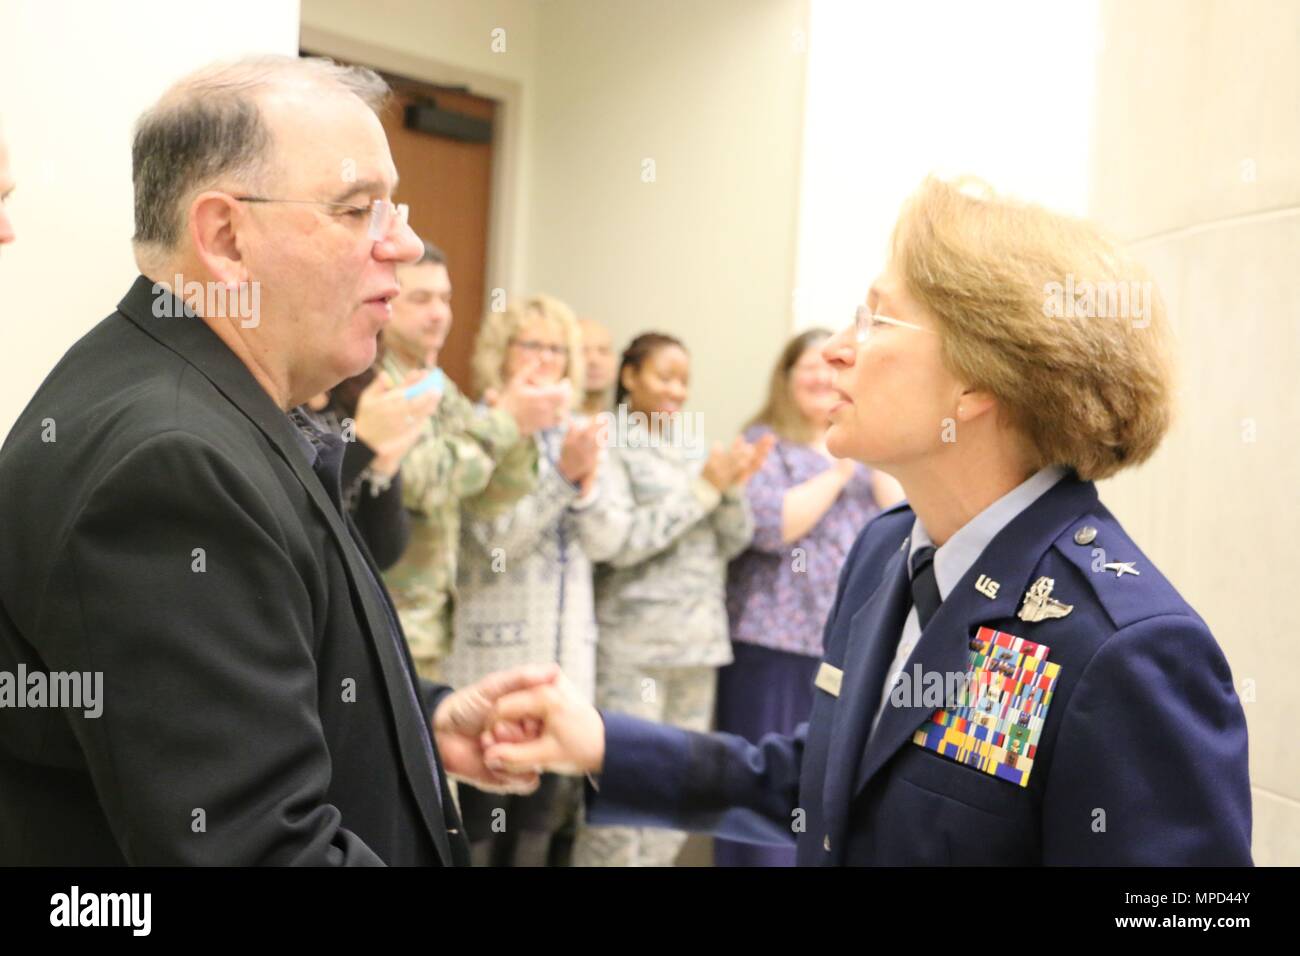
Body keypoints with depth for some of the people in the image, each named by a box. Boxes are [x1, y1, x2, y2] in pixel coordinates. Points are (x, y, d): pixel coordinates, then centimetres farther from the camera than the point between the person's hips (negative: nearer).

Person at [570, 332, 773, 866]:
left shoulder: (695, 445, 13)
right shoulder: (609, 444, -4)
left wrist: (734, 487, -7)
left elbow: (732, 543, 12)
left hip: (698, 642, 6)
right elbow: (618, 541, -15)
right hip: (632, 646, -6)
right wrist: (702, 490, -13)